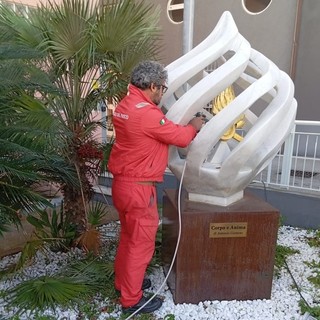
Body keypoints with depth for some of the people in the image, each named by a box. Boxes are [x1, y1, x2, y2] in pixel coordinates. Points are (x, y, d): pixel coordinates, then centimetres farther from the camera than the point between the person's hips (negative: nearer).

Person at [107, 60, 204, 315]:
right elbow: (181, 138, -14)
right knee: (141, 242, 5)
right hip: (138, 187, -9)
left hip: (123, 182, 10)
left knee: (129, 236, 23)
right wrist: (194, 126, 5)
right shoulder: (146, 113, -23)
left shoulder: (125, 105, 7)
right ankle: (131, 300, 22)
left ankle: (124, 281, 41)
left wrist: (180, 125, 13)